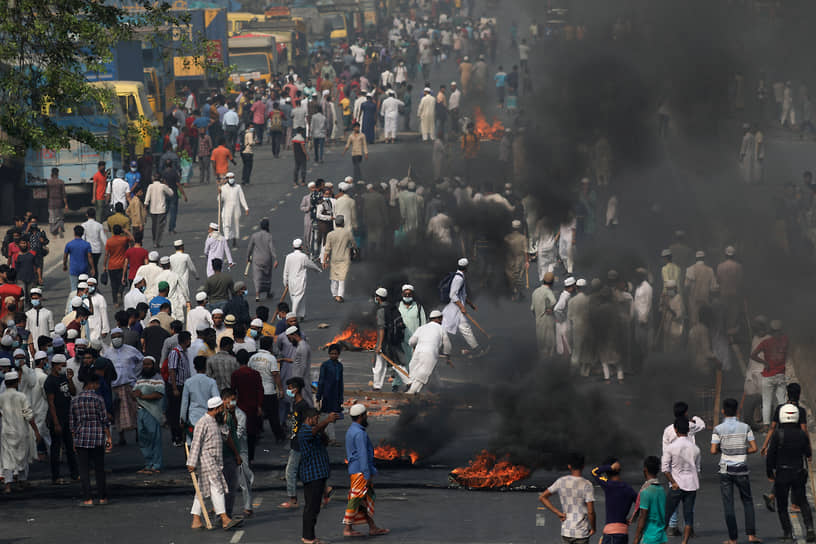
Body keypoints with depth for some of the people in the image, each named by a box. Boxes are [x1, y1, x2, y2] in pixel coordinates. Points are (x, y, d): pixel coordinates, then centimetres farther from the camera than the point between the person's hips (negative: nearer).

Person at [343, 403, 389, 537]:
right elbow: (363, 455, -20)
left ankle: (372, 527, 13)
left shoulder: (351, 431, 16)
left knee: (368, 498, 11)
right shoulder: (359, 433, -17)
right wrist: (367, 475, -20)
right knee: (356, 500, -6)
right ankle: (347, 528, -4)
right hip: (360, 472, -10)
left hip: (354, 470, 10)